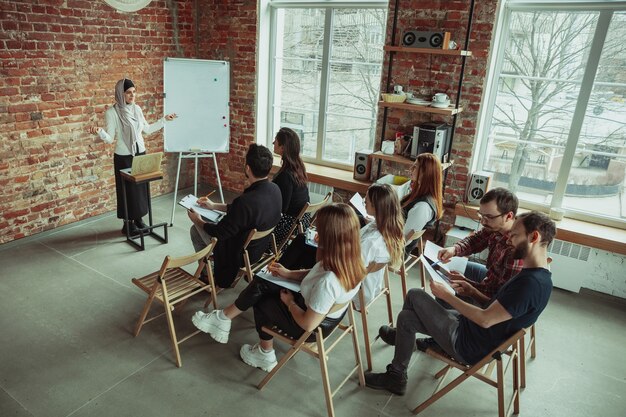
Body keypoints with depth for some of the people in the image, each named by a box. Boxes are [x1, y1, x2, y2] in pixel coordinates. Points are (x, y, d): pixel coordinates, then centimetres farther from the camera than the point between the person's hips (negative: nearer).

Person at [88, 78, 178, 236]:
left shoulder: (137, 109, 5)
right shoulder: (112, 112, -12)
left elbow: (147, 129, 16)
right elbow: (110, 138, -12)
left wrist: (164, 119, 15)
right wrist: (99, 131, -33)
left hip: (141, 154, 6)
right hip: (124, 157, -5)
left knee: (141, 187, 10)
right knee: (128, 189, 2)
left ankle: (138, 219, 25)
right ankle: (128, 224, 14)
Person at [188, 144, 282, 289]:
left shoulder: (245, 201, -37)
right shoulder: (275, 190, -13)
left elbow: (219, 232, -21)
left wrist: (197, 220, -3)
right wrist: (214, 206, 11)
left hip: (241, 254, -7)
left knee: (195, 229, 13)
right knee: (215, 220, 27)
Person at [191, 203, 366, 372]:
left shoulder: (328, 282, -40)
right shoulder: (348, 260, -14)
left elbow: (308, 324, -29)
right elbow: (315, 274, 6)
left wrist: (290, 302, -12)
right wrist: (288, 274, 4)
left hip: (316, 327, -7)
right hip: (327, 314, 7)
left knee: (262, 303, 15)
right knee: (260, 284, 7)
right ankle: (224, 318, 22)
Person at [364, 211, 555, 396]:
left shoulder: (531, 283, -28)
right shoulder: (538, 275, 4)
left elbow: (485, 320, -26)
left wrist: (446, 295, -17)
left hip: (470, 348, -9)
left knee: (415, 295, 0)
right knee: (407, 316, 10)